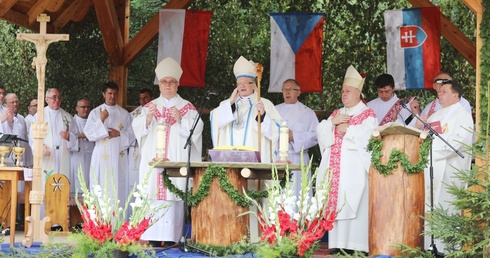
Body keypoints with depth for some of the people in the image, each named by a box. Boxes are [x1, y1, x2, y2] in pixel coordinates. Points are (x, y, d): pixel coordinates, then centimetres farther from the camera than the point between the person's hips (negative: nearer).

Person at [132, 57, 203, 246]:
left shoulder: (188, 108, 10)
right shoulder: (149, 107, 16)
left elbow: (196, 130, -2)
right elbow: (138, 129, 5)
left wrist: (180, 120, -16)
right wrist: (148, 117, -13)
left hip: (177, 161, -2)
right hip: (153, 161, 2)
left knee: (173, 200, -9)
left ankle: (170, 237, -9)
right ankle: (149, 237, -6)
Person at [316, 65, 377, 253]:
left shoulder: (368, 115, 3)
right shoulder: (336, 114, 22)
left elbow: (367, 136, -14)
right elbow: (320, 132, 11)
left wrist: (346, 129, -5)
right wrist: (332, 122, -6)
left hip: (354, 169, -6)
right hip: (335, 168, 6)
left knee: (354, 207, -11)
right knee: (336, 204, 0)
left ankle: (356, 245, -11)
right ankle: (337, 243, 2)